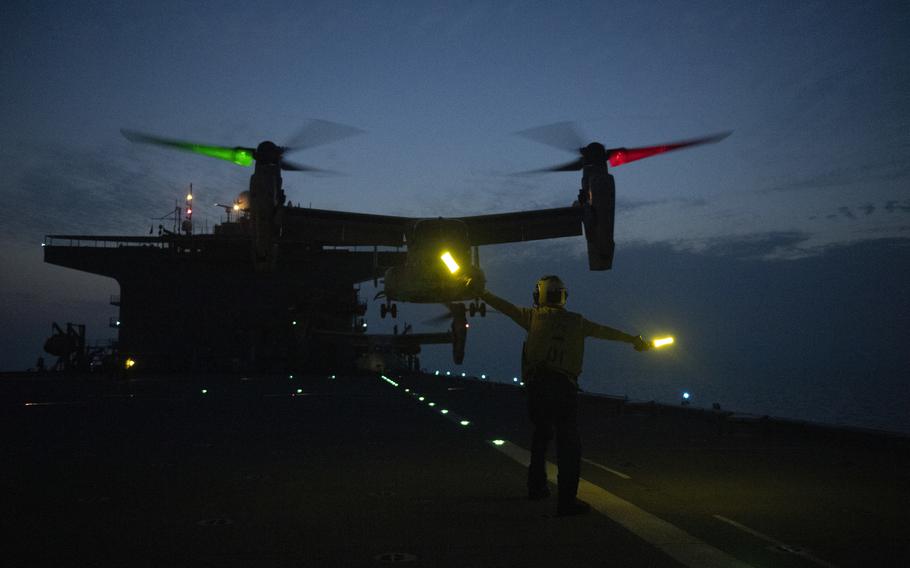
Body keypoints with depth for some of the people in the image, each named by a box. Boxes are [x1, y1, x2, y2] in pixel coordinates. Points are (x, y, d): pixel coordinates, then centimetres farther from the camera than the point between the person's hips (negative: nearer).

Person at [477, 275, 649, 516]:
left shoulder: (534, 316, 11)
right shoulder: (576, 321, 14)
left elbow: (505, 306, 16)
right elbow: (606, 331, 24)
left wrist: (482, 292, 28)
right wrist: (633, 339, 38)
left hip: (537, 385, 2)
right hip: (565, 386, -2)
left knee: (541, 434, 23)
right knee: (568, 443, -1)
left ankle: (536, 486, 29)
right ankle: (567, 500, -7)